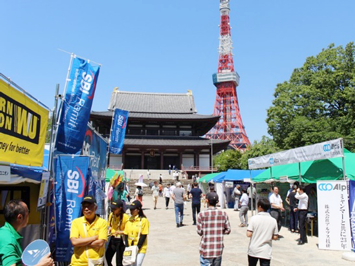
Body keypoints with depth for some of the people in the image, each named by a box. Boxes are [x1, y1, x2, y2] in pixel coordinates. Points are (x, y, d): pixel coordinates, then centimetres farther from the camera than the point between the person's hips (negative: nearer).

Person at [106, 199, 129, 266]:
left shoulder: (125, 217, -18)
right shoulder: (111, 215, 0)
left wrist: (120, 232, -26)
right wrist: (109, 229, -2)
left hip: (120, 240, -6)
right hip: (112, 239, 6)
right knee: (107, 257, 10)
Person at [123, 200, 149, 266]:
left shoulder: (144, 220, -8)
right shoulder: (129, 220, 8)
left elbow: (143, 236, -10)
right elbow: (126, 235, 8)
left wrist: (137, 248, -14)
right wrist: (127, 247, -2)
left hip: (140, 249, -5)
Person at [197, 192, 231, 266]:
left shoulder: (202, 214, -12)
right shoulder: (223, 214, -2)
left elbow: (199, 231, -7)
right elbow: (228, 230, 1)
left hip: (206, 250, -3)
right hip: (218, 249, 3)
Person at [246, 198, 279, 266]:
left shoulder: (254, 218, -11)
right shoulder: (273, 220, -4)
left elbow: (249, 234, -14)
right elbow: (275, 237, -1)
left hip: (253, 251, 0)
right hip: (266, 252, 1)